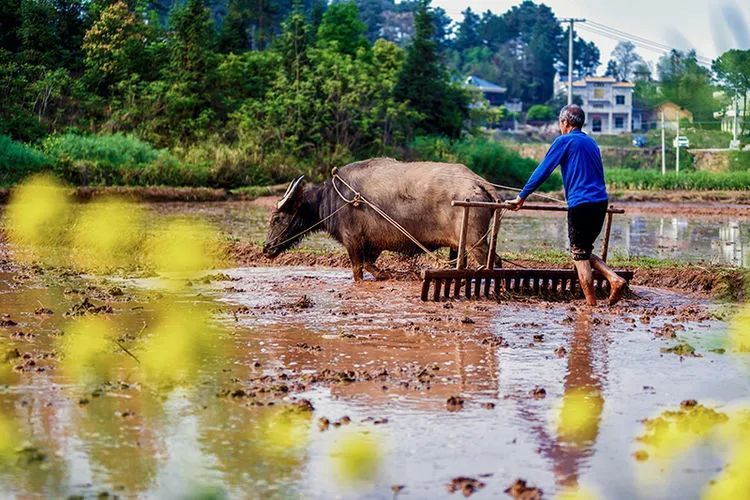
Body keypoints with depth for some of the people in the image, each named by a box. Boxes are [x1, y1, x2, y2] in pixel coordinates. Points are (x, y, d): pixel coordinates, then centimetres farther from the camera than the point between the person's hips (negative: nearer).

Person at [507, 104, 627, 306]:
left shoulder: (564, 141, -2)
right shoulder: (591, 143, 19)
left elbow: (542, 170, -2)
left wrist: (521, 197, 5)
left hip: (580, 204, -7)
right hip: (601, 201, 7)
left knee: (579, 255, 1)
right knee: (584, 252, 17)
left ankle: (591, 304, -2)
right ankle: (615, 279, -2)